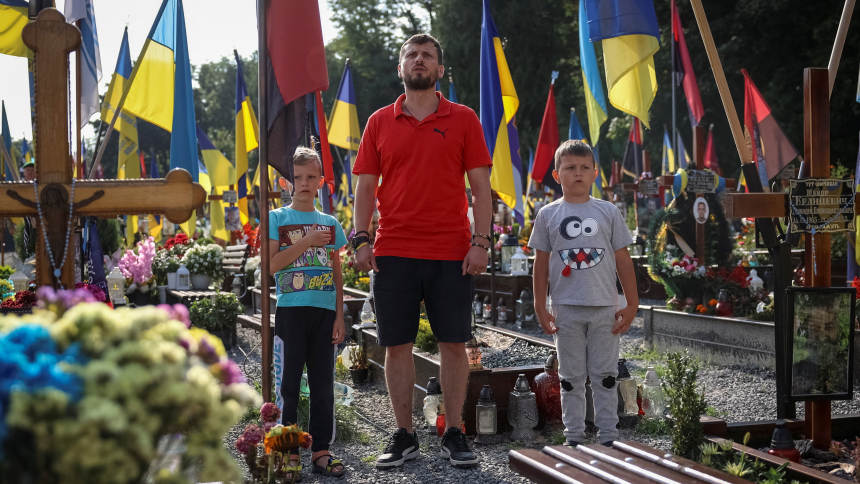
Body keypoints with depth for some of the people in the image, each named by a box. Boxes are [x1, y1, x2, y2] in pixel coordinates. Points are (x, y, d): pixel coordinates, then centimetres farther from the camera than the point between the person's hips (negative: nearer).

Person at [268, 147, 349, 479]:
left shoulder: (330, 224, 12)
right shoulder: (277, 218, 3)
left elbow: (337, 275, 13)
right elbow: (272, 265, -8)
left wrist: (339, 316, 7)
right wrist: (306, 242, -12)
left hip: (324, 311, 3)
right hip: (291, 310, -3)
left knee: (323, 383, 5)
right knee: (288, 383, -1)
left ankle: (321, 449, 10)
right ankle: (288, 452, 4)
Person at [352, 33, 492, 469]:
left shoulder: (462, 119, 6)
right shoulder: (380, 122, 10)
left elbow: (480, 186, 3)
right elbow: (365, 186, 9)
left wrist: (480, 242, -6)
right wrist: (361, 239, -2)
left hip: (451, 253, -1)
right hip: (393, 252, 1)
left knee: (454, 344, 2)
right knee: (397, 345, 3)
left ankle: (454, 435, 12)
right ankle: (404, 437, 14)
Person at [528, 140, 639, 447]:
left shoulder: (609, 212, 5)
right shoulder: (548, 215, 4)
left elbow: (623, 260, 6)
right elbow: (541, 263, 6)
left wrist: (632, 305, 2)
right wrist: (540, 308, 1)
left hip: (605, 308, 0)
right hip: (566, 309, 0)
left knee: (605, 376, 5)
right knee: (571, 377, 6)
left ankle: (608, 437, 11)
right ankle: (574, 438, 14)